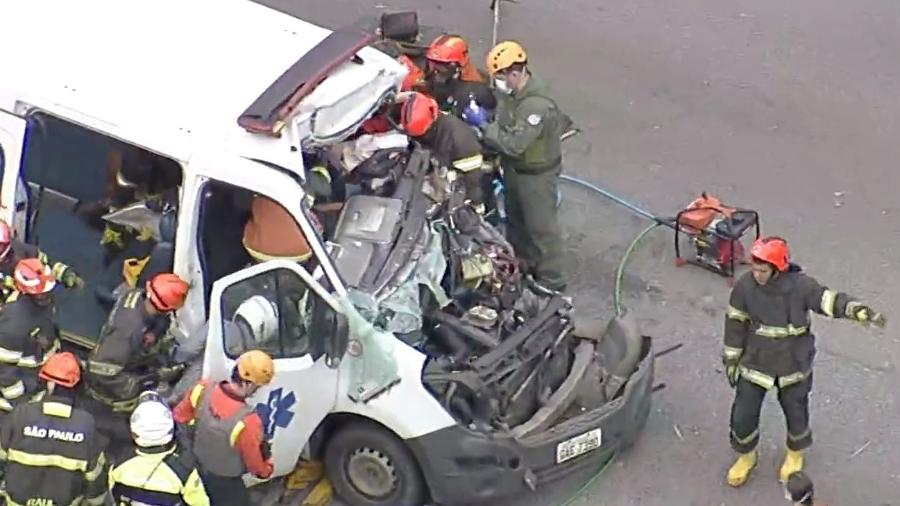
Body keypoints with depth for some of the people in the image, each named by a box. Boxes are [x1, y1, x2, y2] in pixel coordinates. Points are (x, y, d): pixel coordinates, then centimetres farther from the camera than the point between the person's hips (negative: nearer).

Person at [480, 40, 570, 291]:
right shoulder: (512, 92, -4)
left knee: (541, 227, 5)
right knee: (516, 221, 25)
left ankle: (552, 280, 20)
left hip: (537, 174, -9)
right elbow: (503, 122, 10)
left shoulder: (537, 105, -33)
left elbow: (514, 143, -36)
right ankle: (523, 267, 45)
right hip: (514, 169, 9)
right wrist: (487, 125, -10)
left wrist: (485, 130, -27)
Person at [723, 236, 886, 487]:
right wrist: (731, 359, 2)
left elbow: (830, 301, -26)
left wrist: (859, 310, -48)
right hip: (755, 363, 1)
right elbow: (736, 323, -6)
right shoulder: (745, 286, -18)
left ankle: (795, 455, 49)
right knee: (743, 415, 8)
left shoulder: (800, 285, -23)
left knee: (796, 412, 18)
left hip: (793, 365, -1)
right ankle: (746, 456, 39)